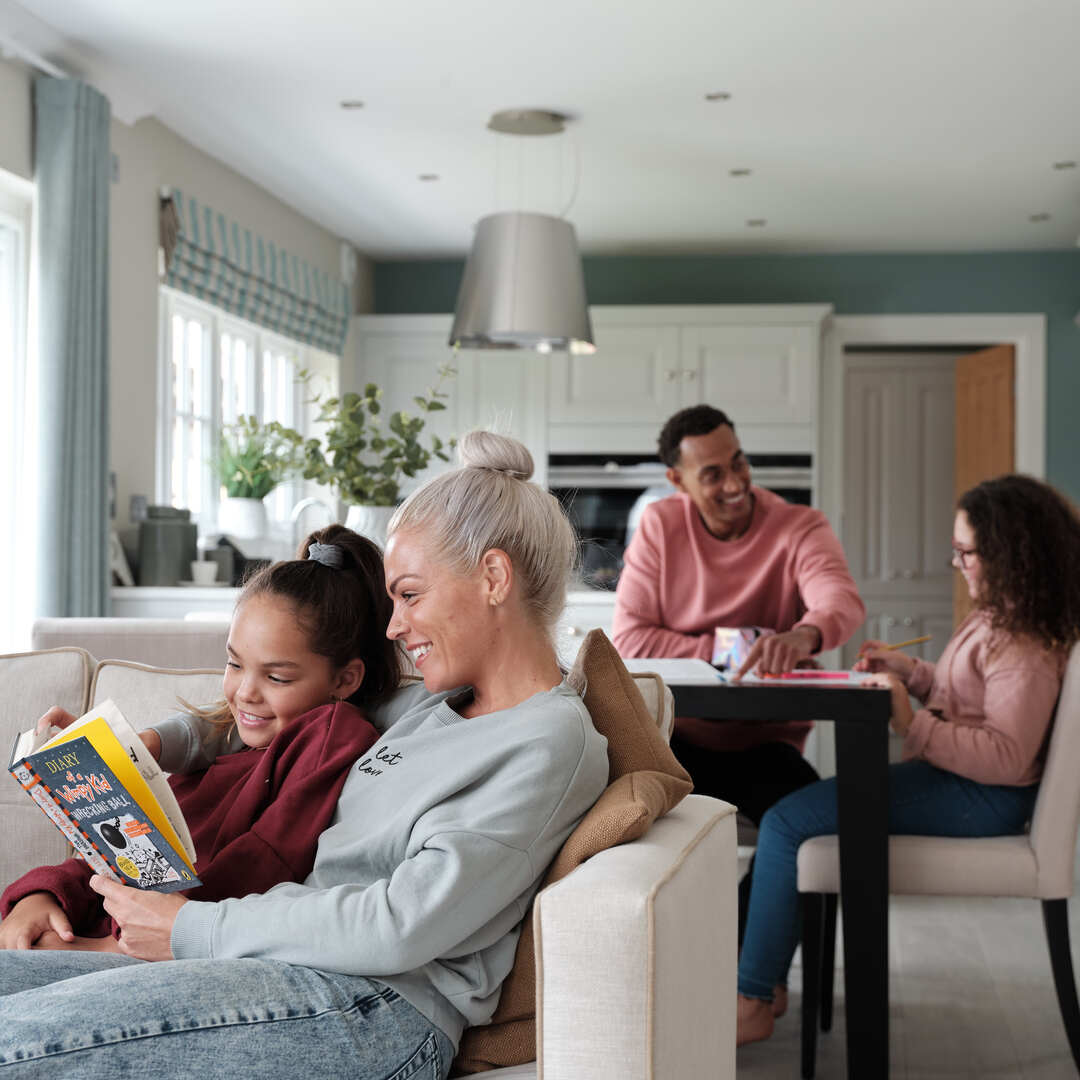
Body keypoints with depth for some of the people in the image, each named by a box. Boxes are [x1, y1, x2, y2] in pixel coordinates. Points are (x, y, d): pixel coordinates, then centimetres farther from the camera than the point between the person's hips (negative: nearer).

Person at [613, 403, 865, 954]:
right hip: (675, 733, 0)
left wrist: (802, 635, -49)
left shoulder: (799, 528, -4)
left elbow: (842, 600, -26)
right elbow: (628, 638, -6)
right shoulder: (659, 526, 1)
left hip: (766, 740, 0)